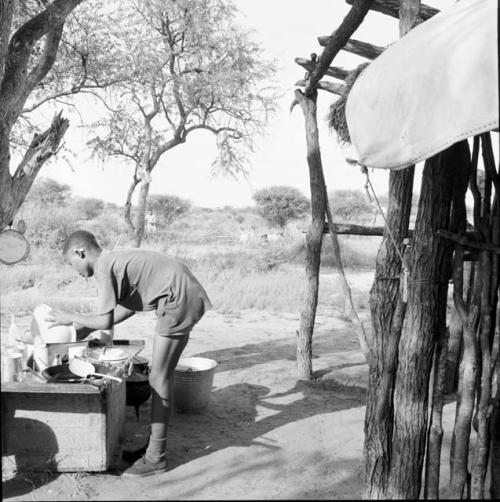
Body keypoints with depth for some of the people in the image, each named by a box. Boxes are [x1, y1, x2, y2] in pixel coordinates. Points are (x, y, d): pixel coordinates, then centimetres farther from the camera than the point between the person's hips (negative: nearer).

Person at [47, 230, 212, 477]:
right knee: (162, 374, 15)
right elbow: (126, 310, 18)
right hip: (185, 298, 10)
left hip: (178, 299, -10)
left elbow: (105, 321, -16)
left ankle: (156, 457, 5)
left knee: (159, 378, -3)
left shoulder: (105, 268, -12)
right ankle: (154, 443, 26)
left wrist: (70, 318, -1)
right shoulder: (117, 260, 16)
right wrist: (87, 327, 18)